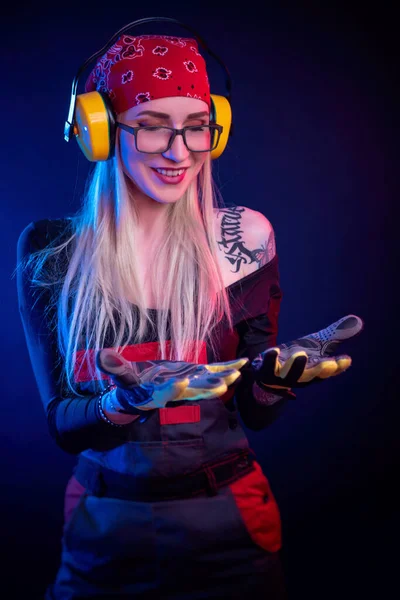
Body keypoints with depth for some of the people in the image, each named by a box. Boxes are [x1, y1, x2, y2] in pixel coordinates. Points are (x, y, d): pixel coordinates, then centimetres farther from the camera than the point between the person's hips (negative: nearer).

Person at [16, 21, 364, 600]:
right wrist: (124, 403, -29)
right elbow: (59, 421, -8)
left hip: (230, 529, 0)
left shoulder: (244, 236, -8)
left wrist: (274, 379, -24)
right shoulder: (50, 252, -8)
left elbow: (253, 412, -3)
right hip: (104, 532, 0)